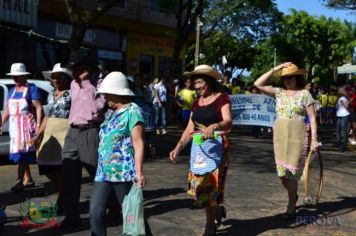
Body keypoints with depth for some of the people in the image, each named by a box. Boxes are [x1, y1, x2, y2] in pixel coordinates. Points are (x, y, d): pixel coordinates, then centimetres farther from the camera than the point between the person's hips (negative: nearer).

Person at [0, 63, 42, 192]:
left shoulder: (32, 88, -4)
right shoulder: (12, 91, 17)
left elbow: (38, 107, -9)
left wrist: (38, 125, -17)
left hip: (27, 126, -7)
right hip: (14, 126, 7)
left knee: (22, 152, -13)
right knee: (20, 153, 10)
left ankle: (20, 181, -15)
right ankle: (28, 179, 19)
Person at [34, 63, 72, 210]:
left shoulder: (71, 93, -4)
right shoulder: (51, 96, 19)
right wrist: (39, 134, 20)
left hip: (66, 132, -7)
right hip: (50, 133, 7)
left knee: (60, 166, -6)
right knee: (46, 166, 5)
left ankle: (62, 201, 8)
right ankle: (65, 194, 25)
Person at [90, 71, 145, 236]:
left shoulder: (132, 111, -7)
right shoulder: (110, 113, 18)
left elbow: (138, 142, -14)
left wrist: (138, 172, -20)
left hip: (123, 172, -7)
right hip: (103, 172, 8)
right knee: (95, 211, 1)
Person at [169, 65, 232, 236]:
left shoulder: (222, 98, -7)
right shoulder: (197, 102, 12)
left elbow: (228, 122, -21)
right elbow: (189, 128, 12)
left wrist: (213, 126, -42)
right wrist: (178, 147, 3)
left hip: (216, 147, -6)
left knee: (209, 185, -5)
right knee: (198, 185, 6)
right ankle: (218, 210, 32)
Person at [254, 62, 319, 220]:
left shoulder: (304, 93, -2)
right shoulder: (279, 92, 8)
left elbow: (312, 118, -3)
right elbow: (258, 84, -2)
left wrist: (314, 139, -11)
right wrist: (275, 69, -3)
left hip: (296, 136, -4)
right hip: (279, 135, 4)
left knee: (291, 172, -2)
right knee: (282, 172, 10)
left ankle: (291, 209, 9)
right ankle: (293, 196, 38)